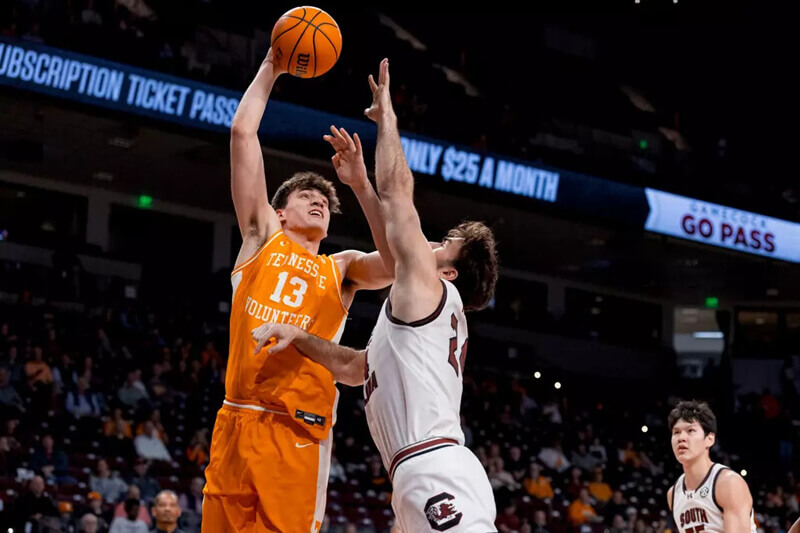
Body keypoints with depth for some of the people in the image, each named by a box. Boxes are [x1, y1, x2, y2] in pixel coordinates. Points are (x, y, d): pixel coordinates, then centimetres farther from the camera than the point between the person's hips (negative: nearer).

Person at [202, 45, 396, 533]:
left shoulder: (341, 269, 18)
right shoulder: (263, 236, 17)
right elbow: (243, 132, 14)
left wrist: (361, 185, -2)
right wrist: (270, 69, 17)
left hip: (300, 433, 0)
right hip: (237, 420, 1)